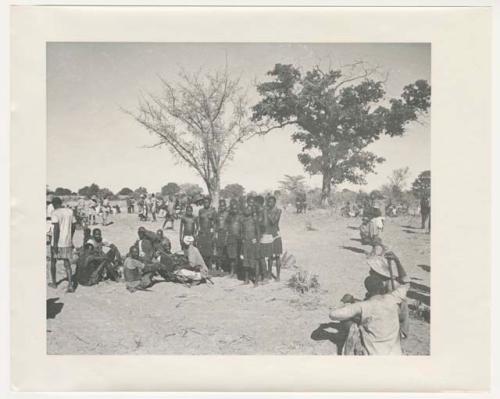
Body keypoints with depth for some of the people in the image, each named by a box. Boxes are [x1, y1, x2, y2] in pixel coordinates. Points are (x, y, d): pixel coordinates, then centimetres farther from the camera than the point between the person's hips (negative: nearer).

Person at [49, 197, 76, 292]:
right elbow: (74, 225, 14)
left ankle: (54, 282, 29)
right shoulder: (70, 211, 7)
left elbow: (56, 228, -19)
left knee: (53, 262, 17)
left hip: (58, 243, -4)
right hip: (68, 242, 4)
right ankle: (70, 285, -10)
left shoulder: (55, 213, -11)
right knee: (67, 264, 4)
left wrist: (55, 244, -17)